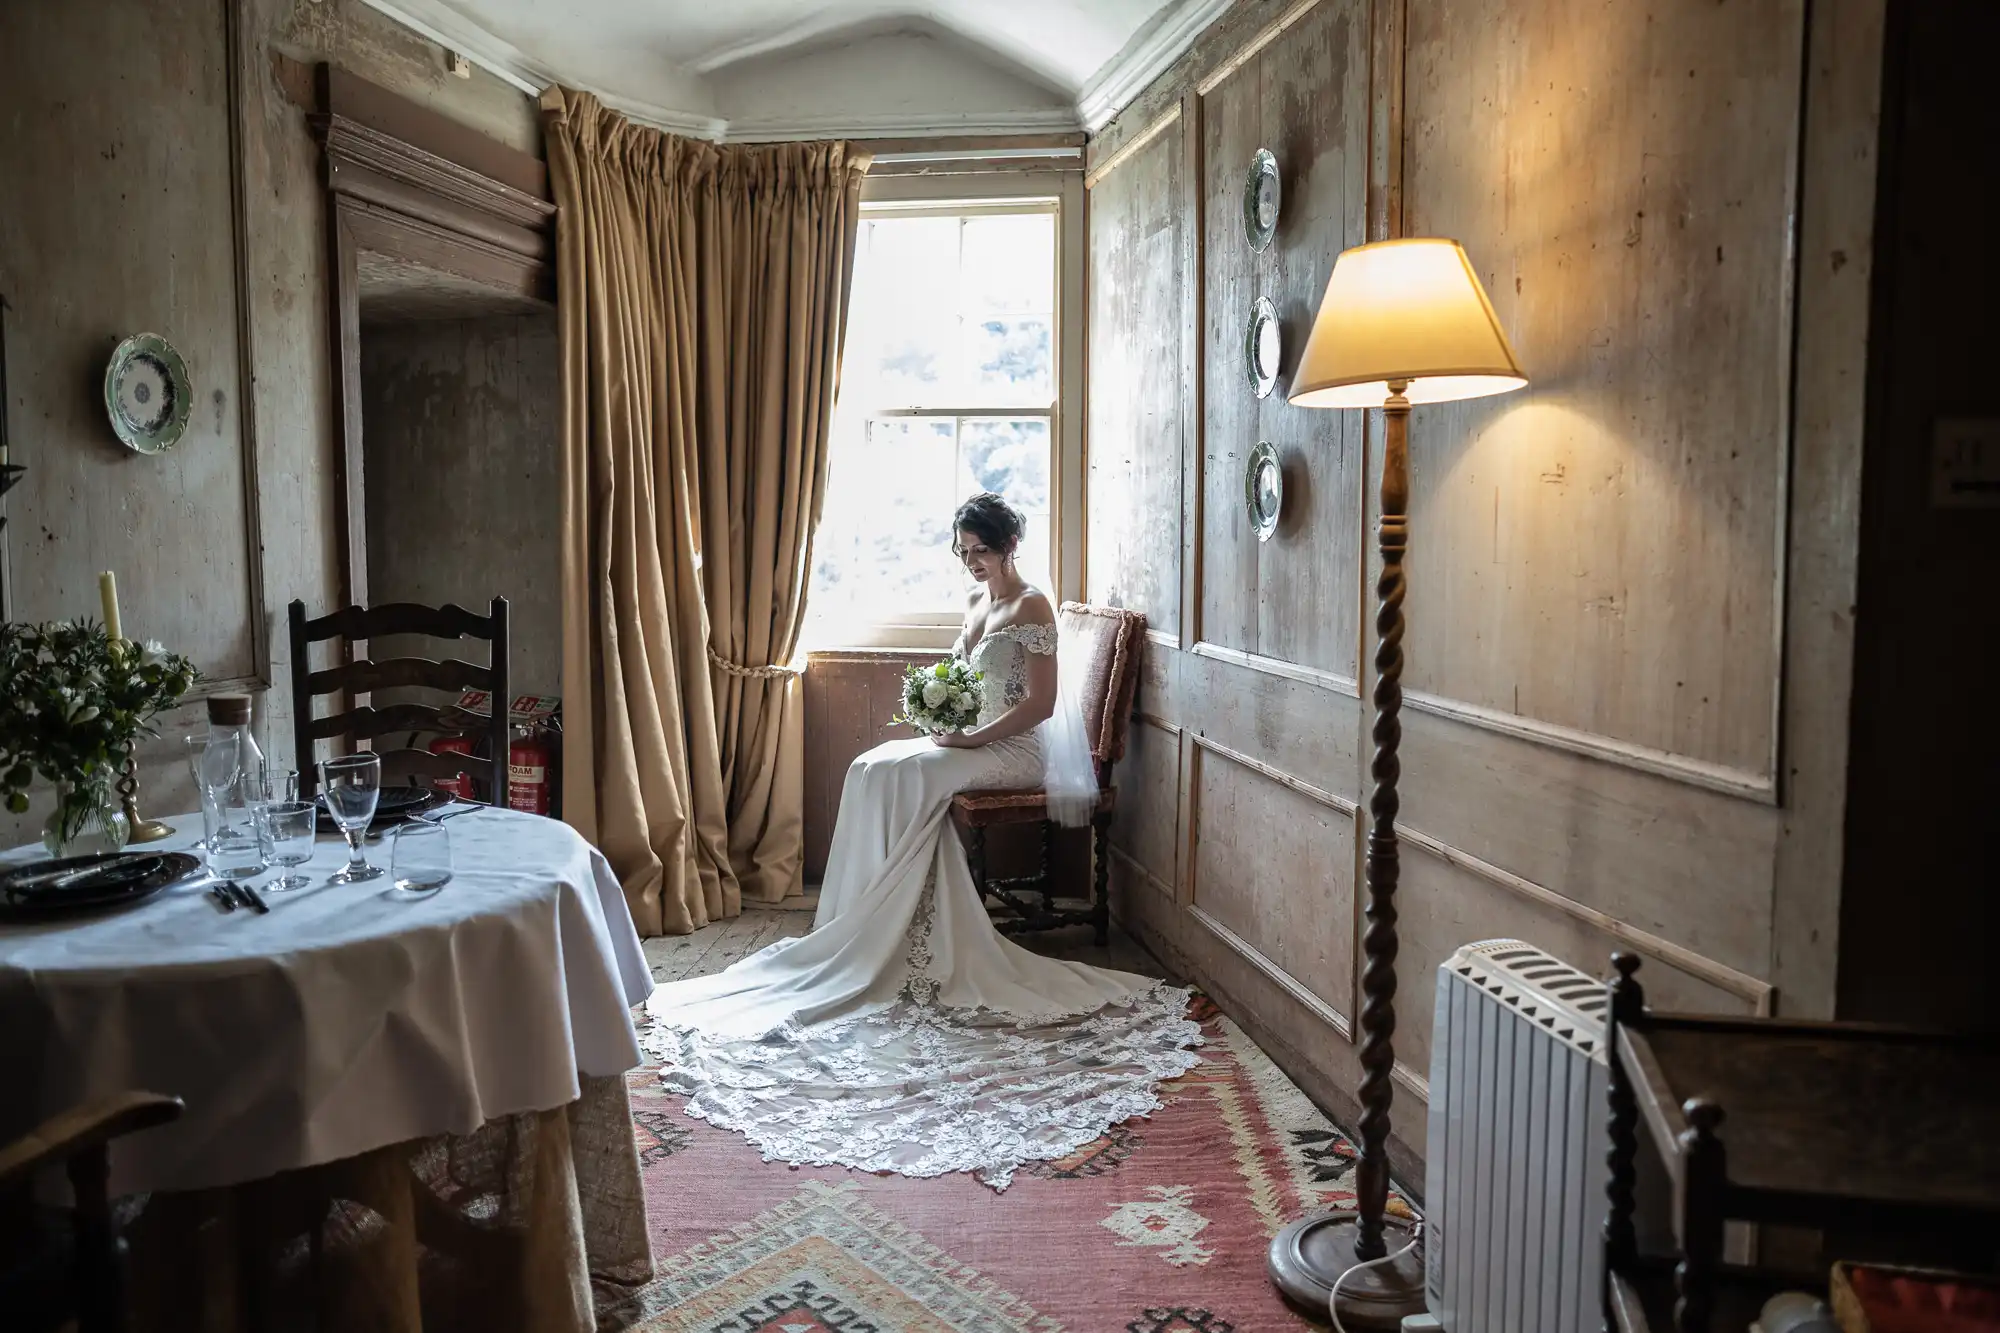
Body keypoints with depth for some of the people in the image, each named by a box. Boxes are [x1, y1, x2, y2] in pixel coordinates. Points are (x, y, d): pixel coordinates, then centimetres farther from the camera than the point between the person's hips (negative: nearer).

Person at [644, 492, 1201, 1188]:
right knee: (874, 770, -16)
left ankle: (897, 938, -18)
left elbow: (1041, 702, -14)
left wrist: (972, 738, -18)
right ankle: (876, 929, -15)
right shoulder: (975, 603, 18)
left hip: (1013, 749, -8)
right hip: (969, 739, 8)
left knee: (905, 778, -27)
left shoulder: (1031, 607, -8)